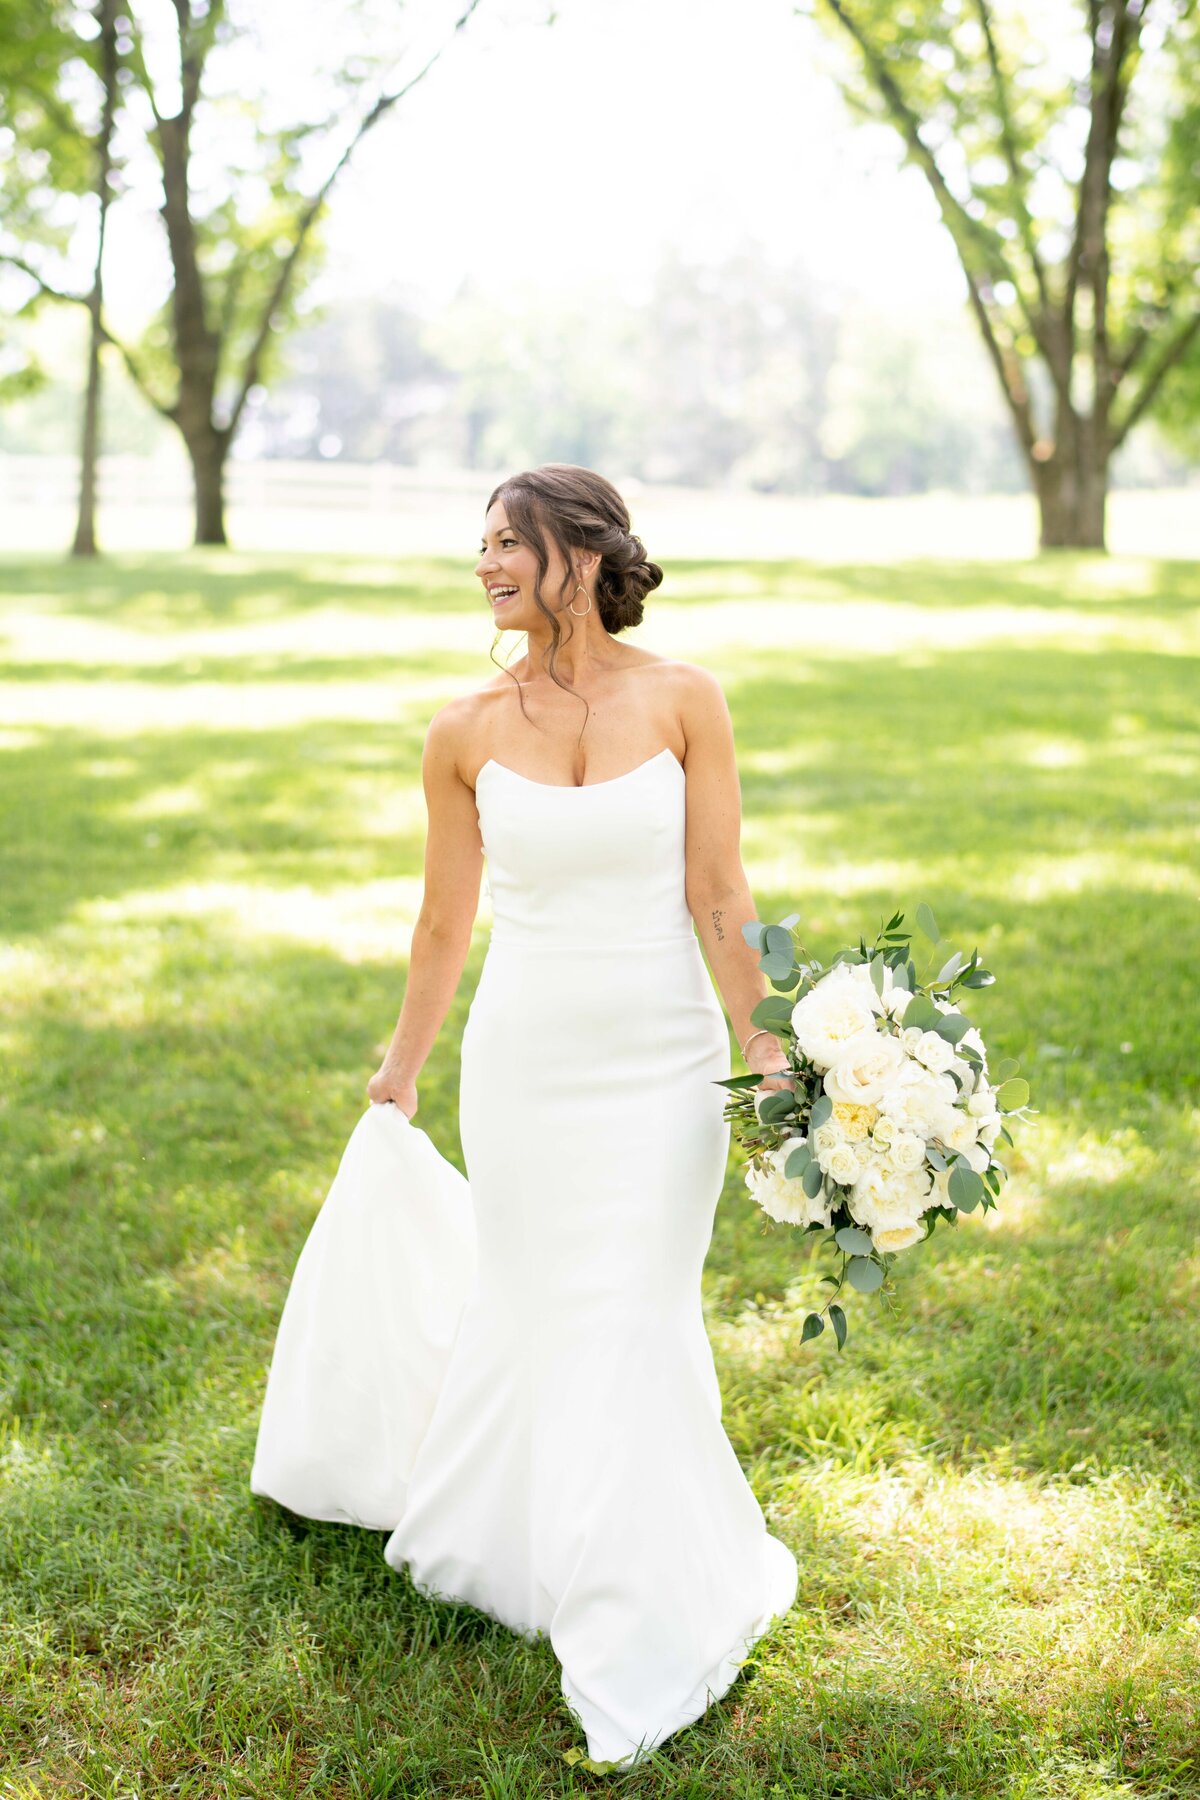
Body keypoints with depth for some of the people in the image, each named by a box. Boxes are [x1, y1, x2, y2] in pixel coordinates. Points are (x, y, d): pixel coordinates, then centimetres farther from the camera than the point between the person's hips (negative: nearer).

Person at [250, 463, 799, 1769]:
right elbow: (445, 919, 8)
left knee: (637, 1319, 3)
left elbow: (719, 898, -5)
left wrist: (769, 1055, -7)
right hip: (525, 1060, 1)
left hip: (664, 1060, -1)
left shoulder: (684, 703, -7)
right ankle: (498, 1531, 41)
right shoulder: (466, 733, -3)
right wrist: (400, 1070, 17)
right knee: (534, 1310, 12)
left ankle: (646, 1627, 21)